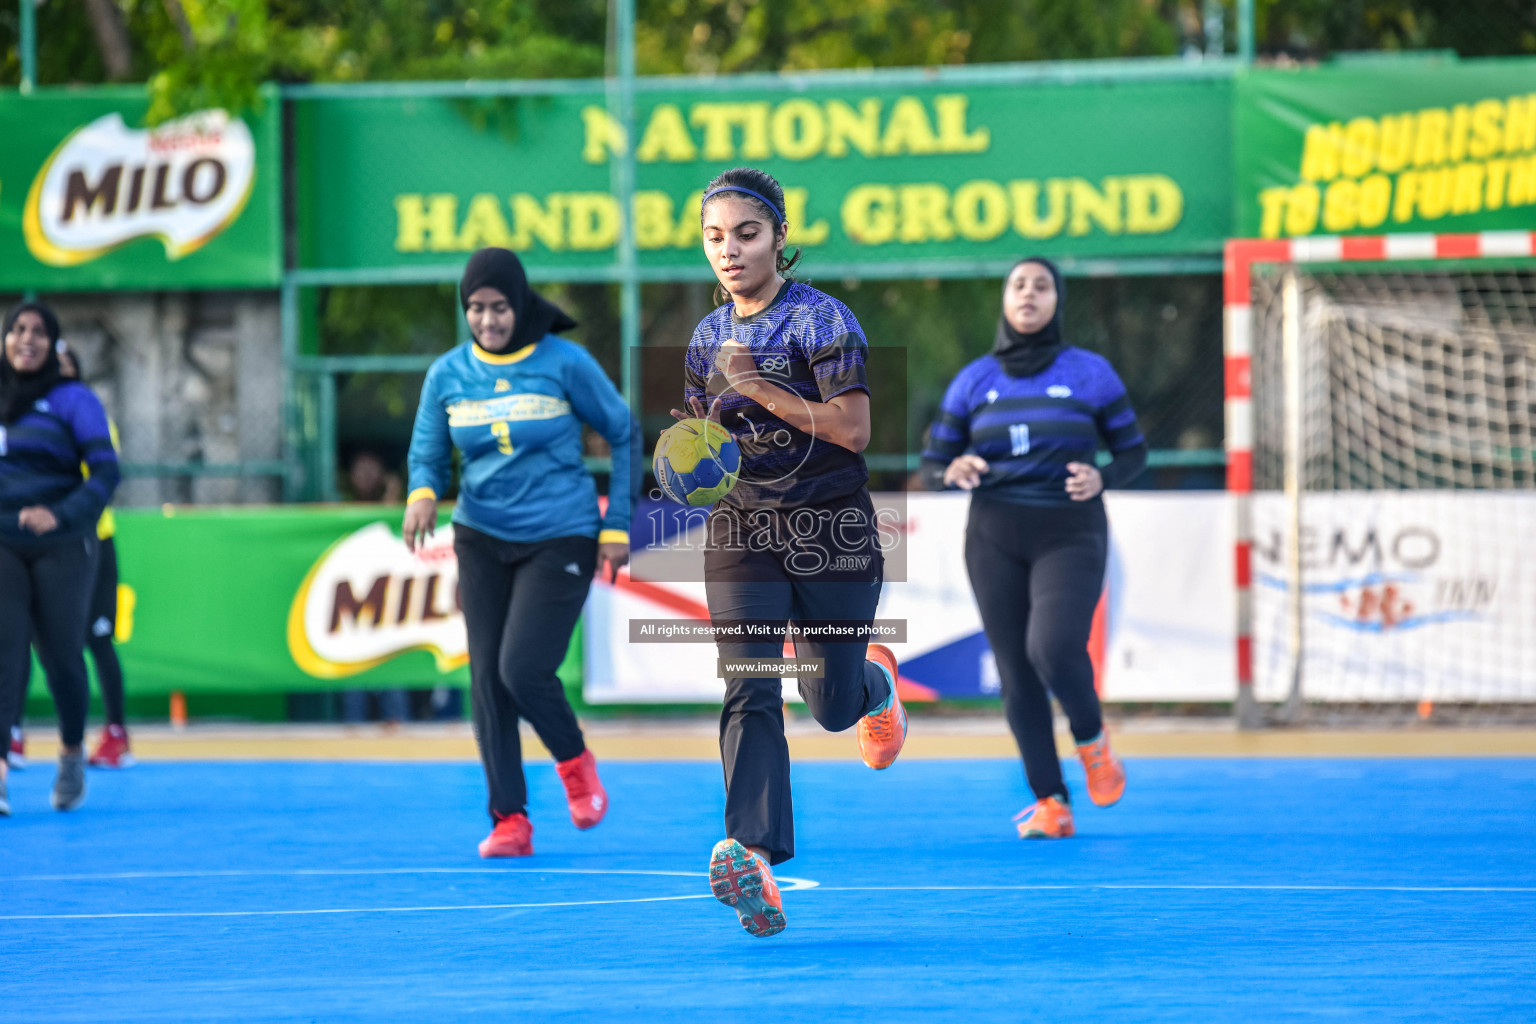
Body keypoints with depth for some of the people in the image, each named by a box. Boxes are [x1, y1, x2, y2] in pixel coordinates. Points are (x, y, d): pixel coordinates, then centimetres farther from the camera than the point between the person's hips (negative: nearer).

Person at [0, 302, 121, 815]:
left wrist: (60, 515, -23)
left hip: (61, 546, -2)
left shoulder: (72, 400, -2)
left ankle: (72, 750, 27)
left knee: (61, 656, 1)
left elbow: (106, 471, -10)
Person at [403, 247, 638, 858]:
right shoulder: (448, 374, 0)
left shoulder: (564, 363, -9)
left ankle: (574, 759, 13)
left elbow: (622, 433, 0)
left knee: (523, 670, -16)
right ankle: (509, 820, 6)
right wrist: (422, 493, -18)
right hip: (482, 542, 4)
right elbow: (427, 453, 6)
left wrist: (617, 526, -2)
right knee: (487, 679, -2)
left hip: (560, 539, -4)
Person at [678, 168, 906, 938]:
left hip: (832, 530, -3)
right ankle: (751, 854, -29)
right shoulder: (709, 337, 9)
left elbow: (854, 429, -16)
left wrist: (758, 387, -20)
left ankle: (875, 683, 46)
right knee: (749, 693, -16)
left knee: (831, 706, 7)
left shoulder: (822, 319, -8)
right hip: (742, 530, 3)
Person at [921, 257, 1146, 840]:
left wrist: (1102, 479, -14)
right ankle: (1050, 803, 5)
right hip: (996, 539, 3)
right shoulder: (974, 381, 6)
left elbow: (1133, 451, 7)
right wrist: (953, 474, -15)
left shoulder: (1090, 373, 0)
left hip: (1070, 537, -3)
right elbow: (932, 465, 8)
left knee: (1054, 647, -25)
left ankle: (1092, 738, 5)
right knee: (1015, 672, -2)